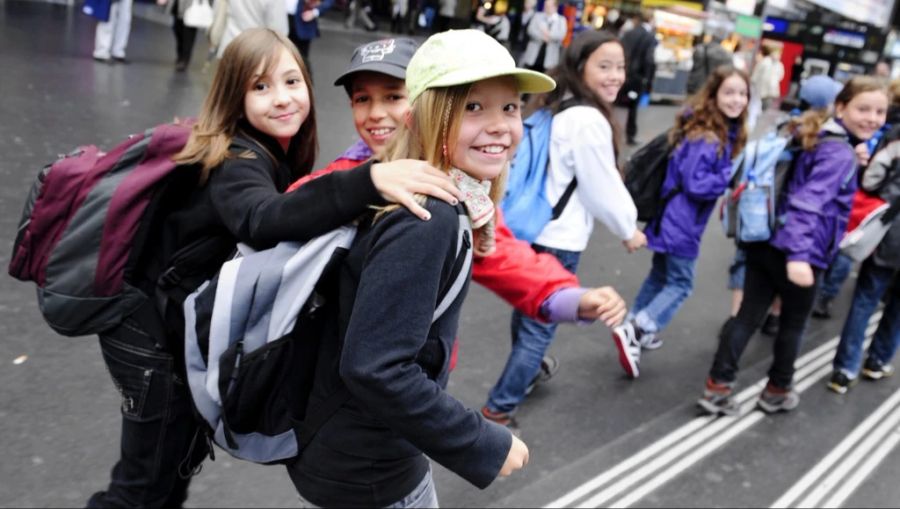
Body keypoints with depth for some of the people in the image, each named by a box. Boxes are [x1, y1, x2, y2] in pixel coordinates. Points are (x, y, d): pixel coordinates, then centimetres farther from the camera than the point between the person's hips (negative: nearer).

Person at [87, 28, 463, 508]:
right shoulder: (237, 163, -29)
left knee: (181, 459, 25)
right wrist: (368, 181, -64)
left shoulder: (274, 153, 0)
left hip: (179, 326, 9)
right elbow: (263, 220, -51)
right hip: (152, 337, -9)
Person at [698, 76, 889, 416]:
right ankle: (777, 391, 30)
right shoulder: (841, 154, -16)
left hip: (764, 241, 8)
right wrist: (798, 255, -36)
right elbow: (809, 202, -28)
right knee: (793, 323, 14)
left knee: (748, 316, 9)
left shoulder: (814, 136, 12)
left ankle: (717, 387, 11)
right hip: (799, 252, -8)